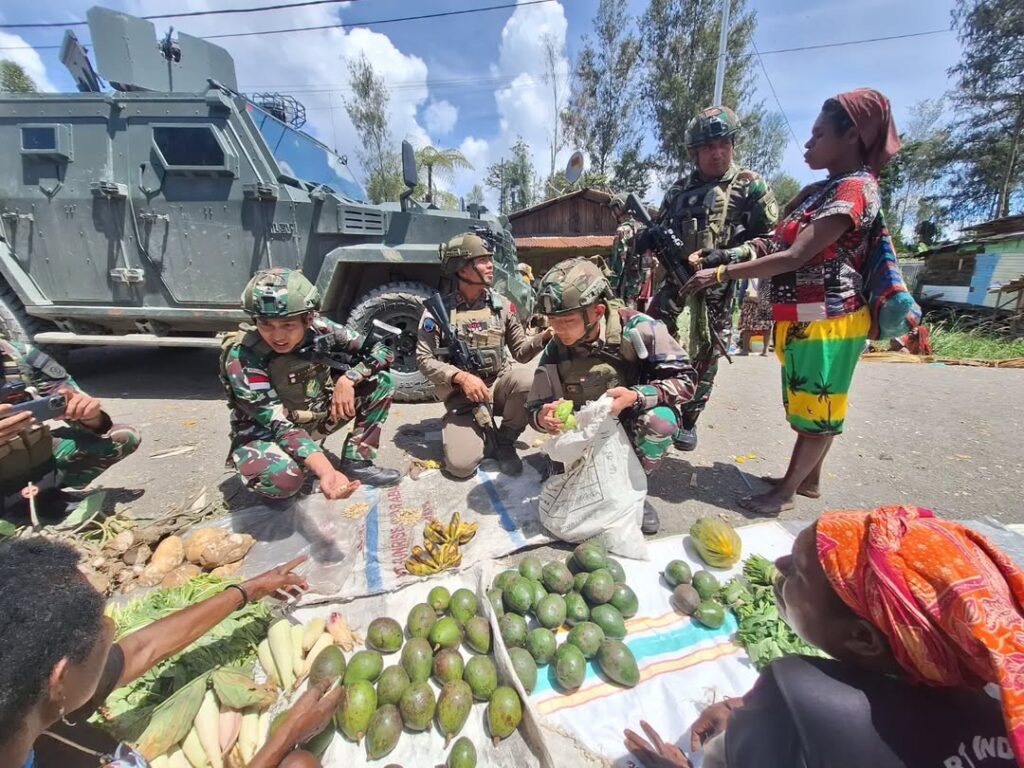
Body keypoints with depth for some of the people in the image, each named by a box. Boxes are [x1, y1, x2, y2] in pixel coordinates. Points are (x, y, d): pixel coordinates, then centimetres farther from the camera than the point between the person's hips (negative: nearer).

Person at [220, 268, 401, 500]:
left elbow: (383, 351, -12)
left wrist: (348, 379, -30)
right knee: (279, 477, -39)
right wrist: (326, 471, -47)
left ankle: (357, 462, -5)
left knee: (380, 380, -12)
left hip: (316, 418, 4)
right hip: (265, 432, -4)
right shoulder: (242, 358, -28)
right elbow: (279, 425, -32)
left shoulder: (320, 329, -18)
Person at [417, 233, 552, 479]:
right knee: (461, 464, -21)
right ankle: (486, 435, 15)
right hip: (461, 395, -2)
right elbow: (424, 360, -7)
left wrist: (544, 336, -15)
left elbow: (520, 352, 4)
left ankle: (504, 441, -4)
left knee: (525, 380, -33)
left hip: (499, 384, 3)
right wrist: (461, 377, -22)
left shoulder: (501, 304, 2)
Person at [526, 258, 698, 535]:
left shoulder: (635, 328, -25)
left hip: (632, 425, -1)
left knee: (660, 419, -33)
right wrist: (543, 418, -34)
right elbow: (535, 408, -8)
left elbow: (685, 379, -21)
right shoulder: (555, 351, -16)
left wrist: (635, 397, -39)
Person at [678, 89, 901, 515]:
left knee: (817, 410, 4)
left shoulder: (856, 190, -15)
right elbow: (776, 242, 11)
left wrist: (720, 274, -22)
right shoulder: (820, 190, 15)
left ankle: (786, 491, 17)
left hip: (828, 322, -9)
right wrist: (729, 253, -5)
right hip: (802, 320, 9)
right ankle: (809, 480, 34)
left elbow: (793, 258, -23)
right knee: (807, 405, 17)